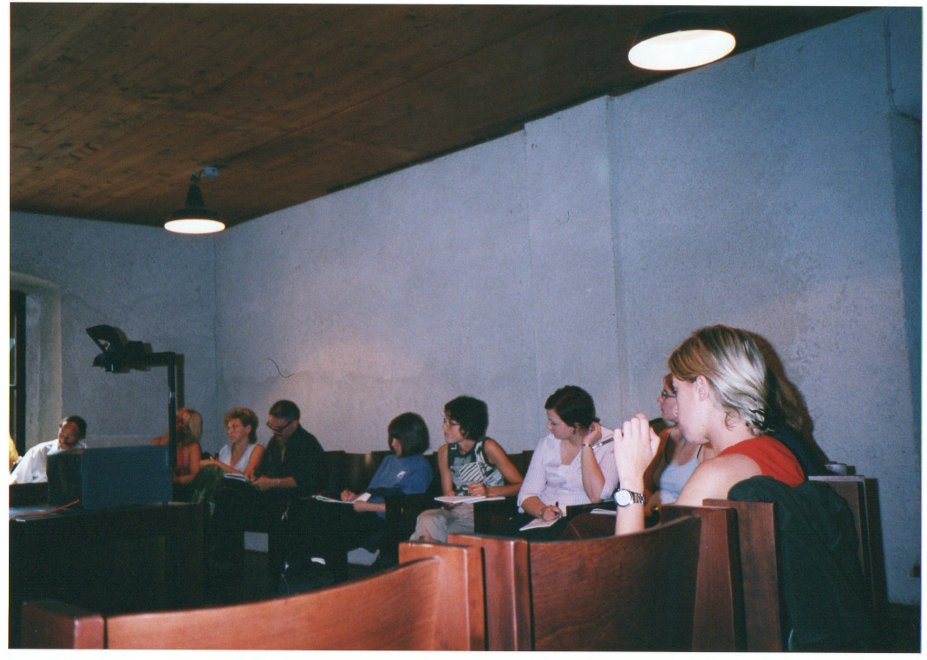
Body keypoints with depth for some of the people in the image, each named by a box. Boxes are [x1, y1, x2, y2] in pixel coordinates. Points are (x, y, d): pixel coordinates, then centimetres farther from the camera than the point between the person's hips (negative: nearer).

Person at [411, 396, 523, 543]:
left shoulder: (488, 447, -7)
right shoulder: (445, 452, 7)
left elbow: (520, 485, -10)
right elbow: (448, 494, 11)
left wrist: (489, 491, -25)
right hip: (458, 511, 5)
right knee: (426, 519, -28)